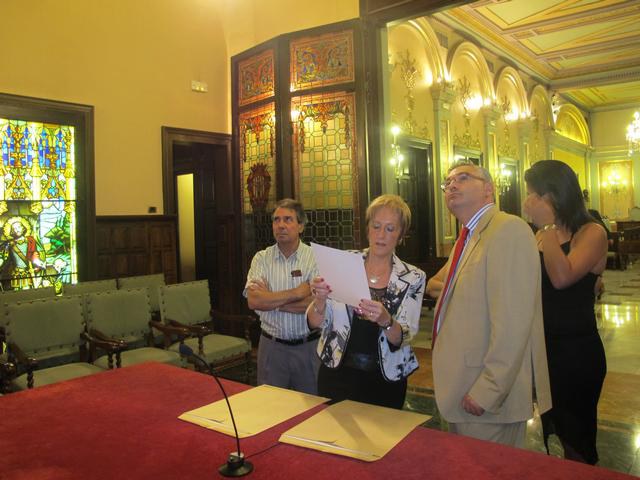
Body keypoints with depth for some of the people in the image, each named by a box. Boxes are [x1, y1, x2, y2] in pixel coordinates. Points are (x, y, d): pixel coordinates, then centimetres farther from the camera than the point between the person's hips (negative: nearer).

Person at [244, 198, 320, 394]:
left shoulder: (315, 257, -6)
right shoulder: (261, 258, 0)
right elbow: (253, 300, -14)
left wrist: (270, 300, -14)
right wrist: (297, 292, -16)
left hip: (308, 346, -1)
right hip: (271, 346, 1)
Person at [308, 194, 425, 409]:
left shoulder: (413, 277, -4)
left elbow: (402, 339, -10)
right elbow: (316, 323, -3)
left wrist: (385, 320, -30)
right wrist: (320, 301, -23)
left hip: (385, 381, 0)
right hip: (338, 374, 0)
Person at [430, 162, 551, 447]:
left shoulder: (509, 230, -17)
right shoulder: (467, 238, 12)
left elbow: (512, 322, -24)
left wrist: (487, 391, -23)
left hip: (489, 396, -8)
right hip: (462, 393, 9)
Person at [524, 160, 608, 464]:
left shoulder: (592, 233, -13)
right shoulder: (540, 236, 5)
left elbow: (561, 277, -30)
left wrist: (548, 225, -24)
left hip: (576, 350, -6)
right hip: (543, 347, 7)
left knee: (576, 436, 12)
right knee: (555, 429, 22)